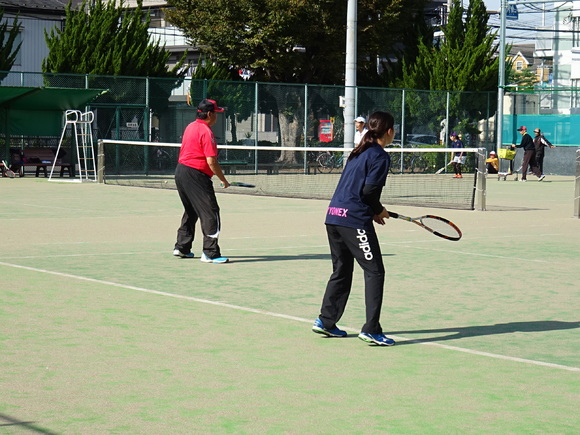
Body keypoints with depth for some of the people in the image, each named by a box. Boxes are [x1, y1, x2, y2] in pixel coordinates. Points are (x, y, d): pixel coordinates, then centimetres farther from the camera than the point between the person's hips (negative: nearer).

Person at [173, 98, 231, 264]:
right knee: (211, 213, -6)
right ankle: (210, 253, -8)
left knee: (191, 212, 22)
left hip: (180, 170, 10)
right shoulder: (206, 132, -15)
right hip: (196, 175, -10)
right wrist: (223, 180, -8)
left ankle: (181, 247, 27)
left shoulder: (190, 127, 12)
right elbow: (211, 161, -19)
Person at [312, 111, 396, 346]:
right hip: (355, 219, -9)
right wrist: (379, 210, 2)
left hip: (334, 216, 9)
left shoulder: (358, 153, 18)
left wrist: (373, 211, 15)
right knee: (374, 272, -3)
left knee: (341, 271, 18)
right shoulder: (380, 156, -7)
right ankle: (371, 329, -6)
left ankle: (325, 321, 20)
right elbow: (369, 190, -15)